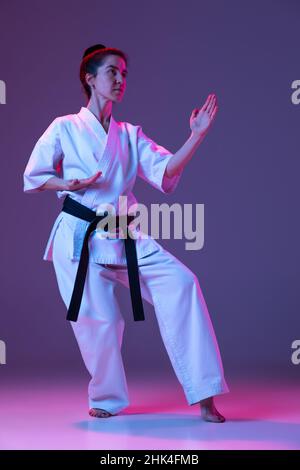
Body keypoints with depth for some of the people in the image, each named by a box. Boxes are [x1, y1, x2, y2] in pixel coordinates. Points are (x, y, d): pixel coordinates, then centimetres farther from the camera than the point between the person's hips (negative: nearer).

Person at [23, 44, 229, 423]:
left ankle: (203, 394, -14)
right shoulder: (64, 128, 3)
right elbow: (32, 178, 6)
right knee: (99, 320, -7)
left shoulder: (130, 135, 13)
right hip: (79, 237, -3)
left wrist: (197, 136, -12)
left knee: (179, 282, -16)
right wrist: (70, 184, -13)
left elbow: (165, 173, -1)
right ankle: (107, 399, 21)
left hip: (124, 236, 3)